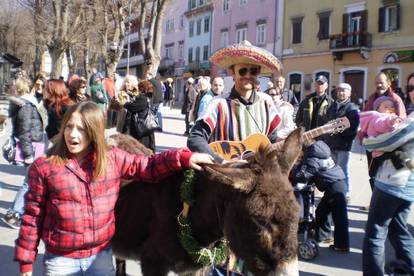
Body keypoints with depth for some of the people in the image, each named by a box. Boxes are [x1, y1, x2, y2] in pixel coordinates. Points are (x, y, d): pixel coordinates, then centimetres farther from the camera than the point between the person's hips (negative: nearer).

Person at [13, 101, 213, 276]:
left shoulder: (112, 159, -4)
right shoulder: (43, 167, -9)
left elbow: (149, 167, 0)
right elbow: (32, 216, -5)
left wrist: (183, 158, -14)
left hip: (101, 255, 2)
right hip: (60, 260, -1)